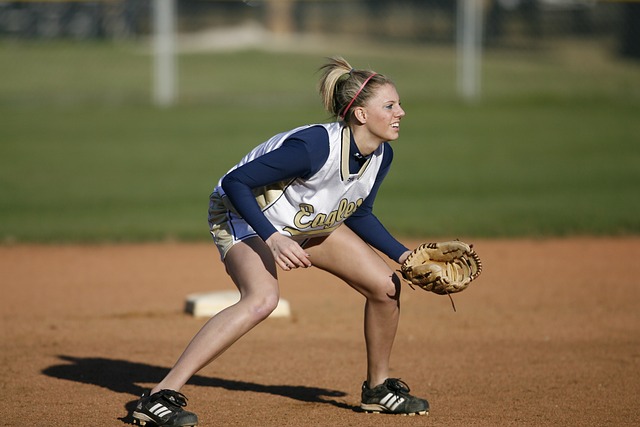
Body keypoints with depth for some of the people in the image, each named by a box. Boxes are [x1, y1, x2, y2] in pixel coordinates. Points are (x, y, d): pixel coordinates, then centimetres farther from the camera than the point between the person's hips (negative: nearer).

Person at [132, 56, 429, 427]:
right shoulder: (314, 147, -34)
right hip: (243, 216, -8)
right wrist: (273, 239, -39)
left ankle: (378, 388, 24)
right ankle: (161, 396, -35)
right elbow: (235, 182, -31)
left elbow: (358, 215, 9)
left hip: (308, 223, 8)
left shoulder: (380, 156, -10)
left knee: (386, 286, 0)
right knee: (263, 298, -35)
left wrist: (404, 255, -1)